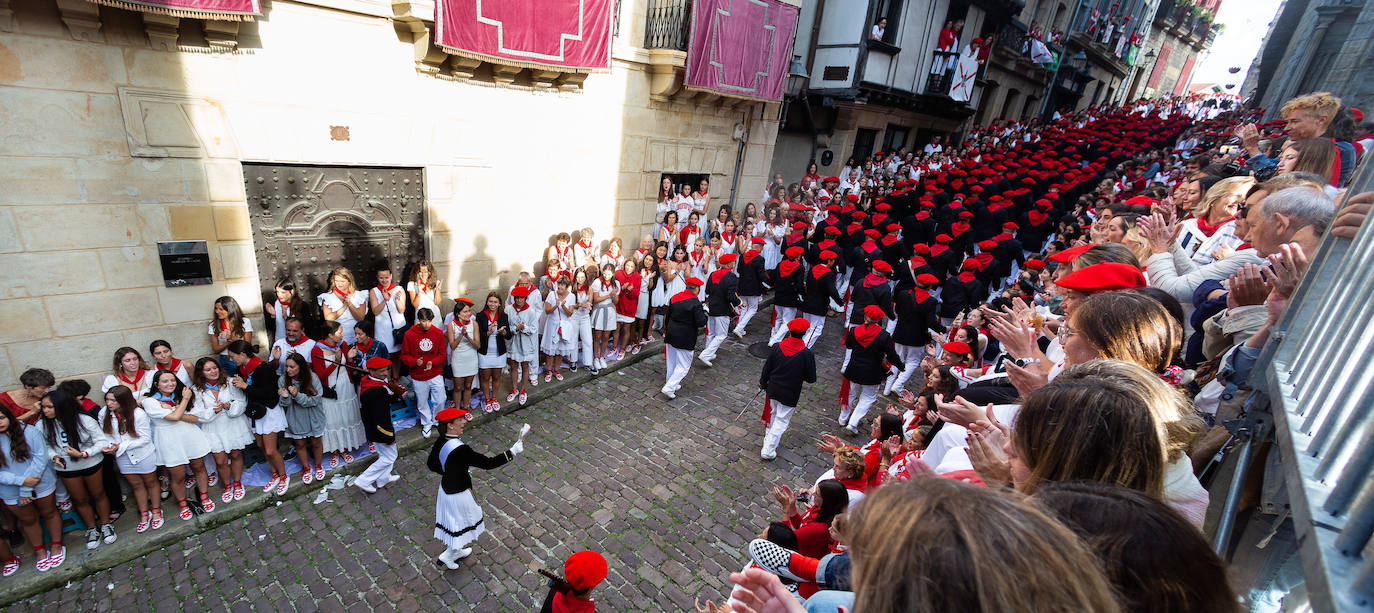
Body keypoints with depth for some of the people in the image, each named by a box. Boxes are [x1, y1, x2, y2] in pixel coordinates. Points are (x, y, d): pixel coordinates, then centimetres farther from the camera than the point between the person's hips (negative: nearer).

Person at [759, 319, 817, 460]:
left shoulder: (777, 347, -11)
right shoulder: (807, 354, -19)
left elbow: (766, 369, -1)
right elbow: (811, 379, -12)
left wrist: (763, 384, 15)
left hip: (773, 390, 4)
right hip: (790, 395, -3)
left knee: (773, 415, 26)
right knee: (782, 420, 10)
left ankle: (769, 438, 47)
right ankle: (768, 450, 12)